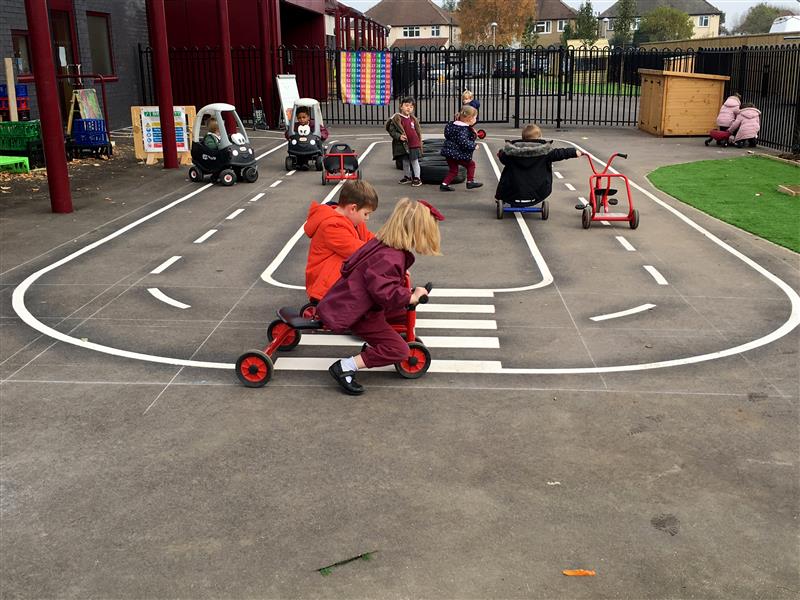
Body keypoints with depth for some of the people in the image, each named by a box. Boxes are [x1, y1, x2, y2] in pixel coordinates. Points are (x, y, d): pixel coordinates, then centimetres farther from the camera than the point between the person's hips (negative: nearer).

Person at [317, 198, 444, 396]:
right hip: (354, 312, -10)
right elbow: (384, 291, -37)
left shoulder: (381, 243, 4)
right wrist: (411, 296, -23)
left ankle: (373, 345, 27)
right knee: (398, 350, -12)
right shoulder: (391, 257, -27)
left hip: (352, 301, 10)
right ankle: (345, 367, -12)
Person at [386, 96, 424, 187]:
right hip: (403, 145, -1)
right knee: (405, 162, 11)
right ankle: (407, 177, 29)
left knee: (414, 161, 2)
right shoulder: (396, 118, -7)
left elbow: (418, 132, 14)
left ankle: (417, 178, 10)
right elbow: (391, 130, -7)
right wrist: (399, 136, -21)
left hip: (414, 144, 1)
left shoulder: (413, 119, 6)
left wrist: (420, 143, 14)